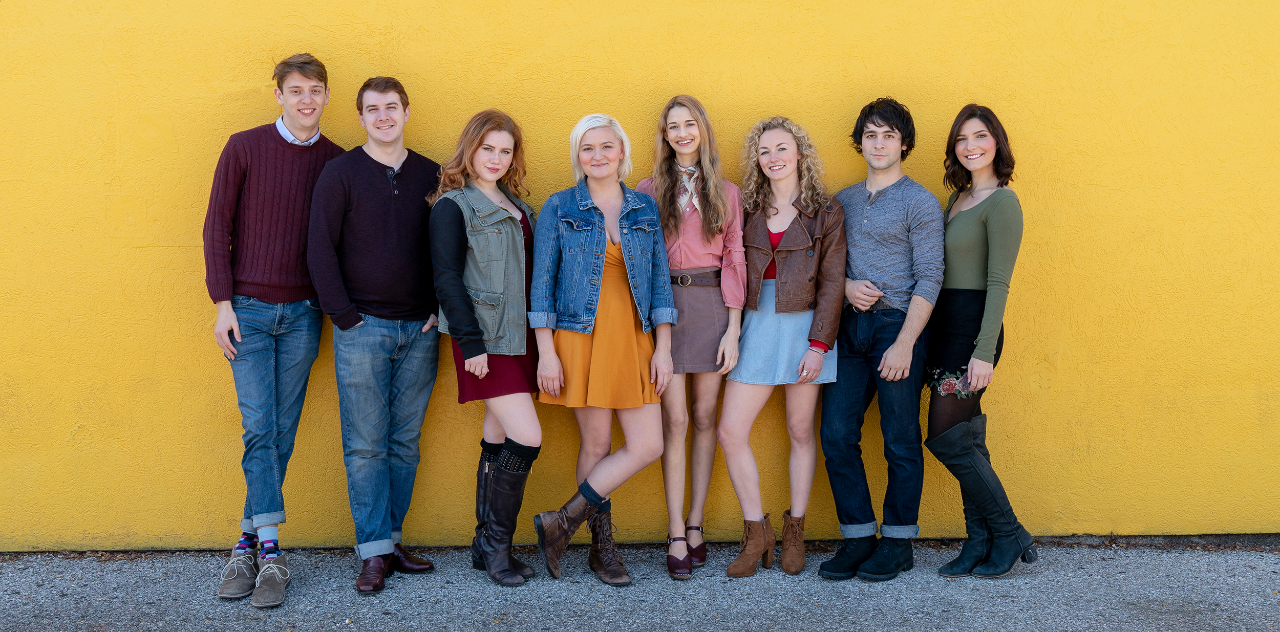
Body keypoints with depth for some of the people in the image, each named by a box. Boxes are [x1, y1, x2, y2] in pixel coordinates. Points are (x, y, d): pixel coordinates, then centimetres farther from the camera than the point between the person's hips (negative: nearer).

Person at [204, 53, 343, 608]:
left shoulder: (335, 161, 5)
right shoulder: (244, 148, 0)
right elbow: (217, 226, 0)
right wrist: (223, 304, -5)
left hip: (303, 313, 2)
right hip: (249, 310, -2)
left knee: (282, 433, 4)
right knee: (259, 427, -6)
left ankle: (250, 539, 15)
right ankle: (270, 552, -3)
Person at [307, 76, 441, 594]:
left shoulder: (431, 176, 9)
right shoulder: (341, 173, 0)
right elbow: (320, 249, -4)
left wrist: (439, 310, 0)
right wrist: (344, 316, -8)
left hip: (419, 331, 3)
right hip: (363, 328, -3)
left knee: (405, 443, 8)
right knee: (365, 445, 0)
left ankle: (390, 539, 18)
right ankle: (375, 552, 5)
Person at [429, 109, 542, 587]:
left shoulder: (514, 204, 17)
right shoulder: (453, 206, -5)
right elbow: (448, 279, -11)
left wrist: (539, 334, 11)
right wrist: (470, 342, -16)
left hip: (517, 334, 7)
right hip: (485, 340, -7)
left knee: (500, 440, 9)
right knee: (526, 439, -12)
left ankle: (487, 547, 18)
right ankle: (496, 543, 3)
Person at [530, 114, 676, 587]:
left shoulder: (645, 210, 10)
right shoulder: (559, 208, 2)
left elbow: (660, 282, 9)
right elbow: (542, 284, 0)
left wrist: (663, 348, 2)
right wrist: (546, 352, -7)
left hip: (633, 340, 3)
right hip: (581, 338, -3)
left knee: (647, 446, -4)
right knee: (596, 444, 1)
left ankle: (562, 522, 8)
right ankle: (602, 547, 19)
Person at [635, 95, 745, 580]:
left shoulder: (727, 193, 10)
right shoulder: (648, 191, 8)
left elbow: (734, 262, 5)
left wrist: (733, 330, -2)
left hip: (711, 305, 1)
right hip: (662, 306, -1)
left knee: (704, 417, 5)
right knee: (674, 420, -4)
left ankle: (695, 524, 14)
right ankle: (677, 538, 0)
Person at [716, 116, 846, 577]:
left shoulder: (826, 212, 0)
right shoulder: (749, 210, 8)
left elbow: (831, 283, -4)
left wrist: (819, 344, -12)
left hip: (804, 327, -3)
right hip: (758, 326, 3)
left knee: (800, 432, 6)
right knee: (730, 431, -5)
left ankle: (794, 532, 20)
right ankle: (757, 534, 7)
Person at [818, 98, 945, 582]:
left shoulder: (920, 202, -1)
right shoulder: (844, 201, 15)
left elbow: (929, 279, -8)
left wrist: (905, 342, -16)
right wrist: (846, 286, -4)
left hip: (898, 325, -5)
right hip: (851, 327, 5)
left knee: (901, 441, 1)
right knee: (837, 436, 1)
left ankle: (897, 542, 12)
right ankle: (858, 537, 12)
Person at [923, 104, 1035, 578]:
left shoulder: (1002, 201, -10)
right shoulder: (958, 199, 15)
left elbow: (998, 283, -15)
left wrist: (984, 352, -19)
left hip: (973, 325, -8)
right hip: (945, 326, 8)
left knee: (947, 438, -6)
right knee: (966, 440, 9)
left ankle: (1008, 534, 8)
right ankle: (980, 543, 16)